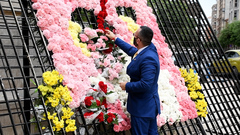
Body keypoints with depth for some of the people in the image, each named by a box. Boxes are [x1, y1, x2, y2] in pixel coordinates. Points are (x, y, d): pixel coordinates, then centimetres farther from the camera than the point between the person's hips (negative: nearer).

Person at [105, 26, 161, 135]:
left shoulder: (148, 58, -29)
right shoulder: (149, 48, 2)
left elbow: (145, 84, -32)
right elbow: (131, 50, 22)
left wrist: (127, 86, -16)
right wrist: (115, 38, 30)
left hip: (142, 108, -10)